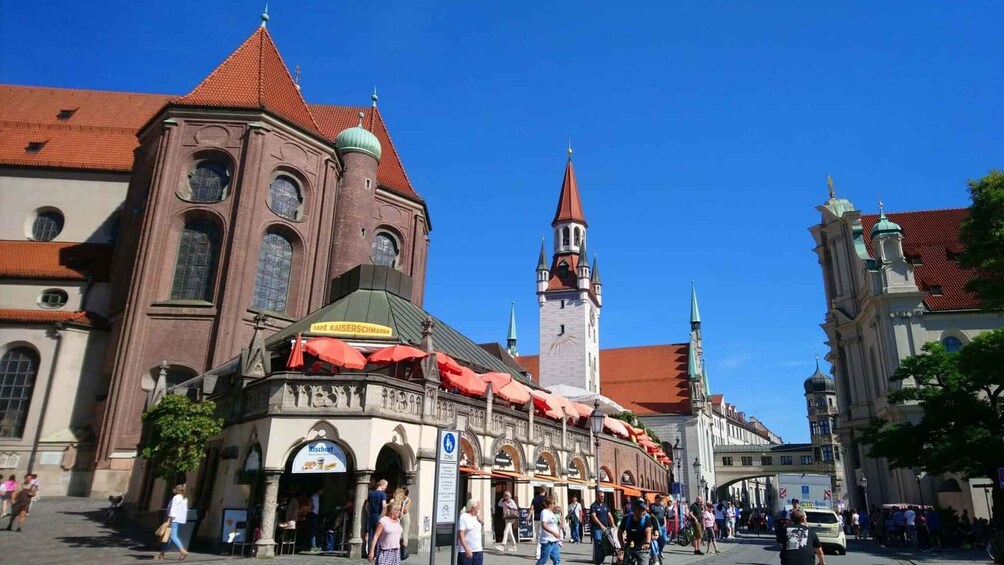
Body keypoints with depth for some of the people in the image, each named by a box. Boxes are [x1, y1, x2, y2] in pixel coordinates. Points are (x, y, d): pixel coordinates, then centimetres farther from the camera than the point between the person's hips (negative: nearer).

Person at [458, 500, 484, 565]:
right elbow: (460, 535, -16)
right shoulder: (463, 517, -9)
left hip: (478, 551, 6)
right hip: (465, 551, -6)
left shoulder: (477, 517, 10)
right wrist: (466, 549, -24)